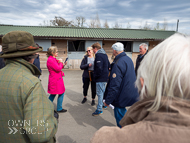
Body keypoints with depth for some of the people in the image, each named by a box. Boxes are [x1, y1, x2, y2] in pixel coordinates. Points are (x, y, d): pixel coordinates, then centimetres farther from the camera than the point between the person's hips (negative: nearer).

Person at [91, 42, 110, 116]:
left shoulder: (98, 55, -17)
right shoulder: (104, 54, 13)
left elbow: (99, 68, -26)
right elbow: (108, 65, 18)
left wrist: (96, 76, -13)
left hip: (100, 78, -10)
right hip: (105, 77, 10)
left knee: (100, 93, -2)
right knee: (103, 92, 23)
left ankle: (99, 110, 7)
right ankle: (104, 104, 38)